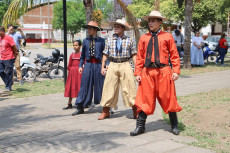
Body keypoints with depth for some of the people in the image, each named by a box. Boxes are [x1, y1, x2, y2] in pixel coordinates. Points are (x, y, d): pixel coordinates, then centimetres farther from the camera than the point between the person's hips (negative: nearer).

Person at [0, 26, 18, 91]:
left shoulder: (8, 38, -13)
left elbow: (14, 46, -13)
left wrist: (15, 53, -1)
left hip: (9, 59, -8)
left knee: (8, 73, -1)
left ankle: (8, 87, 9)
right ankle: (9, 83, 23)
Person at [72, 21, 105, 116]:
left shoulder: (101, 40, 4)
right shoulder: (85, 41, 10)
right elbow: (82, 55, 14)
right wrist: (80, 65, 7)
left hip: (98, 65, -2)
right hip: (88, 65, 2)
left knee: (100, 85, 2)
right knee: (85, 85, 1)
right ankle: (80, 108, 6)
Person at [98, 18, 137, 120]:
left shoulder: (130, 40, 5)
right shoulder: (109, 40, 10)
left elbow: (134, 55, 3)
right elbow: (105, 54, 12)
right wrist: (103, 67, 7)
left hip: (125, 65, -2)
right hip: (113, 65, 2)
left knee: (129, 89, -1)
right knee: (109, 88, 2)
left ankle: (136, 112, 10)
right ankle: (105, 112, 11)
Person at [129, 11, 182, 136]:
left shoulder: (167, 37, 4)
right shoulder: (143, 38, 9)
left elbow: (174, 55, 4)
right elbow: (139, 57, 10)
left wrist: (176, 71, -5)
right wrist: (138, 73, 3)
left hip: (163, 72, -1)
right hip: (147, 72, 2)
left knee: (168, 99, 6)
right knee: (144, 100, 3)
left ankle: (174, 126, 22)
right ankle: (140, 126, 11)